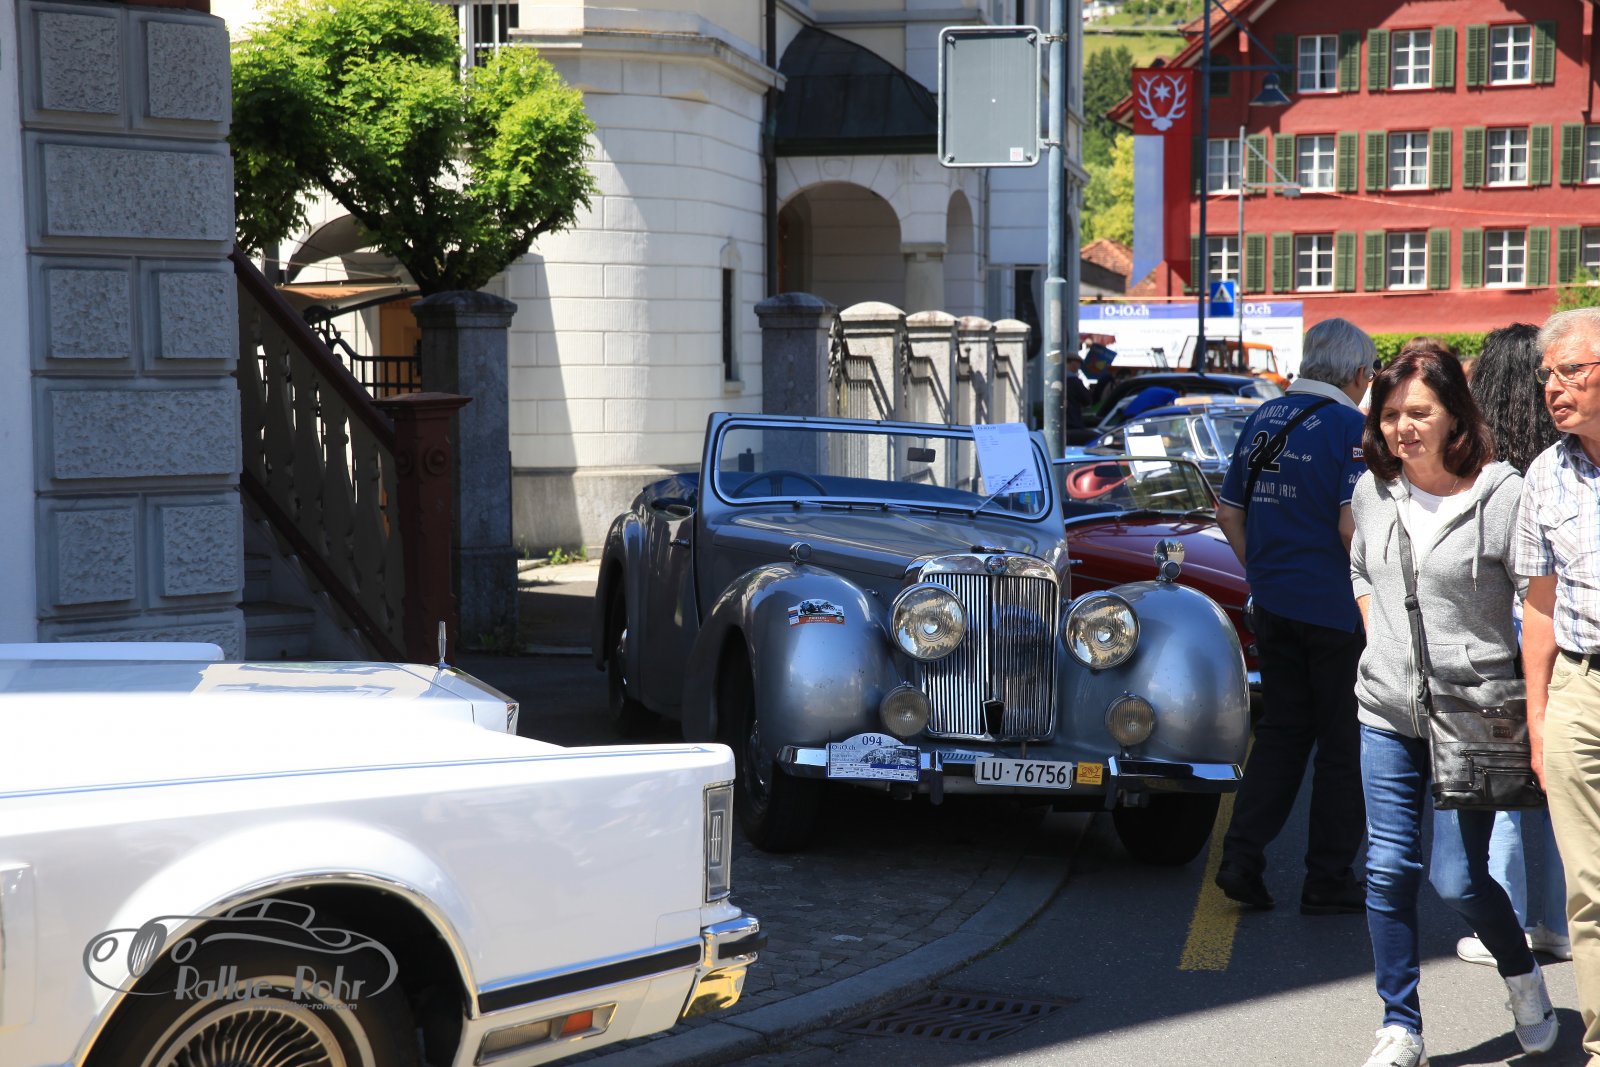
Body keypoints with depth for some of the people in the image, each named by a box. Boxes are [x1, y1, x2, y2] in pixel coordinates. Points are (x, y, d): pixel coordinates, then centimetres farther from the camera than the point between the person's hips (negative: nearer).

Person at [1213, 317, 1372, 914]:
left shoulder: (1263, 419, 10)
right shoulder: (1352, 427, -13)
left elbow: (1229, 513, 13)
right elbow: (1352, 525, -22)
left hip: (1273, 605, 7)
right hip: (1338, 609, -7)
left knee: (1282, 731, 15)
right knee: (1343, 743, 5)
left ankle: (1241, 858, 6)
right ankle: (1329, 881, 11)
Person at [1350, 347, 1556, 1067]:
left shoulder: (1501, 495, -12)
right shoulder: (1373, 491, 5)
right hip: (1386, 714, 5)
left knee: (1457, 879, -1)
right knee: (1388, 871, 3)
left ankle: (1523, 977, 30)